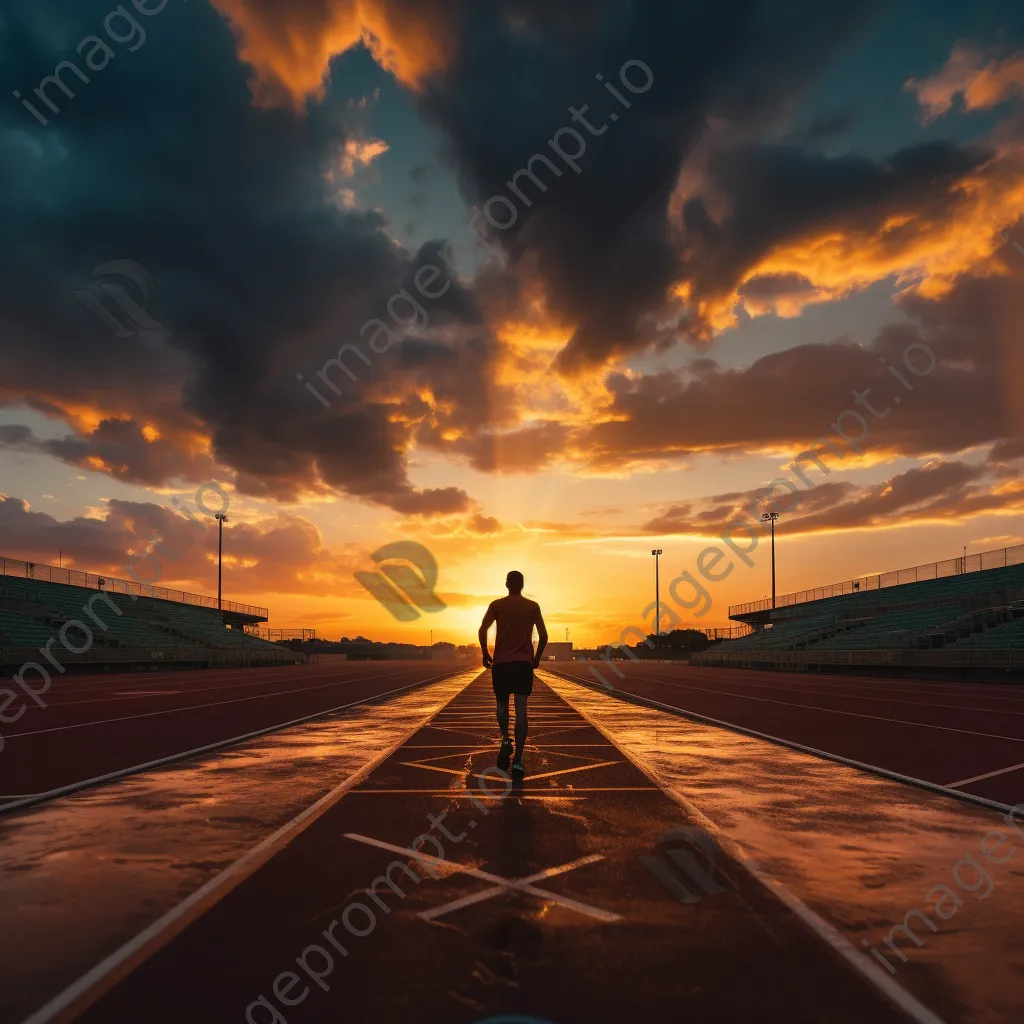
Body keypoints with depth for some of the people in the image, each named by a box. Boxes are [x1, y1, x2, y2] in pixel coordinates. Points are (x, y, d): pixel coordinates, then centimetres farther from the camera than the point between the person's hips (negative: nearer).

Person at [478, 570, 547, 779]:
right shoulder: (533, 606, 5)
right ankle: (518, 760, -10)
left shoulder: (496, 605, 4)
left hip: (501, 662, 0)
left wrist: (485, 655, 5)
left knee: (502, 703, 20)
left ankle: (505, 739, -3)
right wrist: (536, 658, 11)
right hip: (524, 662, 0)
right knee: (521, 709, -3)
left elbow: (482, 630, -7)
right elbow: (543, 636, -1)